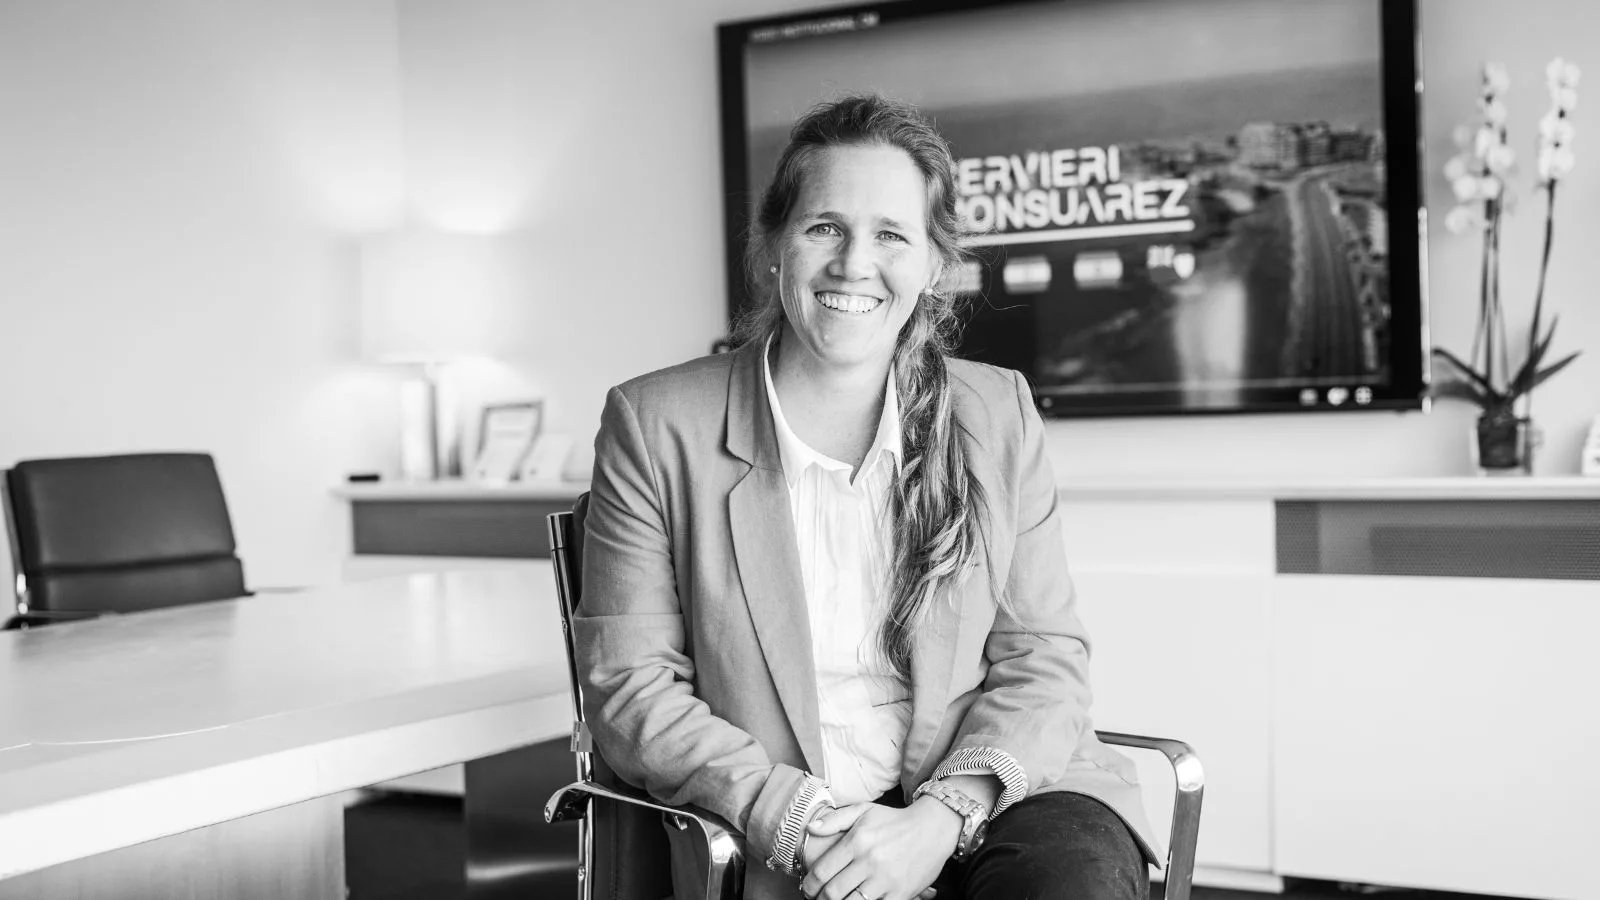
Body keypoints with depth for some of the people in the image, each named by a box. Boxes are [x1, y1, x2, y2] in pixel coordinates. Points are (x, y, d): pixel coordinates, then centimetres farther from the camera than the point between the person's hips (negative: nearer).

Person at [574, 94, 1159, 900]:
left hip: (977, 809, 2)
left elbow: (1044, 658, 6)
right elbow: (629, 683, 0)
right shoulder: (654, 425, 3)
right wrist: (801, 822, -13)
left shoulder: (998, 415, 10)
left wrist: (939, 818, -11)